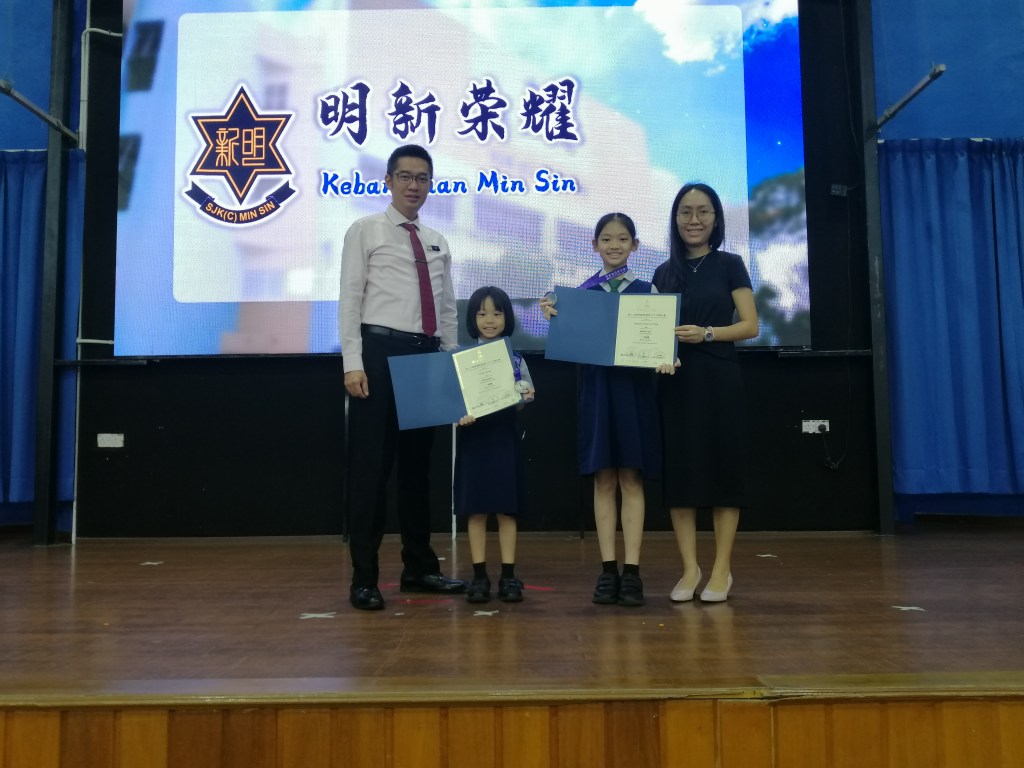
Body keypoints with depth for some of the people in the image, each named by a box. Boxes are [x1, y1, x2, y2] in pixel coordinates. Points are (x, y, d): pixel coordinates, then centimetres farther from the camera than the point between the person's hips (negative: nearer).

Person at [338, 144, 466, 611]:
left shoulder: (437, 243, 18)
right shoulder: (365, 232, 3)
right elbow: (350, 300, -4)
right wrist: (353, 363, -14)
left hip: (428, 355, 5)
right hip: (381, 351, -5)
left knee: (419, 465, 12)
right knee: (372, 466, -4)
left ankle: (419, 567, 23)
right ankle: (364, 577, 5)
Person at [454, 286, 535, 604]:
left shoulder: (515, 357, 4)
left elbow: (525, 396, 7)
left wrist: (527, 397, -15)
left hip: (505, 435, 1)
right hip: (473, 435, 0)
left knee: (506, 508, 4)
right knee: (475, 508, 3)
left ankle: (508, 575, 11)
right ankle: (479, 575, 12)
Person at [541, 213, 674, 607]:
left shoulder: (647, 290, 4)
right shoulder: (581, 291, 7)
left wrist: (666, 360, -19)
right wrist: (554, 319, -12)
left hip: (634, 388, -1)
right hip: (595, 387, 1)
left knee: (631, 479, 1)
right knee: (603, 480, 3)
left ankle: (631, 569, 6)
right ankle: (608, 568, 10)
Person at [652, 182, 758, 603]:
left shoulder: (730, 265, 2)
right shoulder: (665, 272, 11)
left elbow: (750, 325, -4)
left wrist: (707, 333, -18)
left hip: (718, 378, -3)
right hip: (675, 380, 3)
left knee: (722, 468, 0)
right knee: (678, 470, 2)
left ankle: (722, 569, 10)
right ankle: (689, 569, 12)